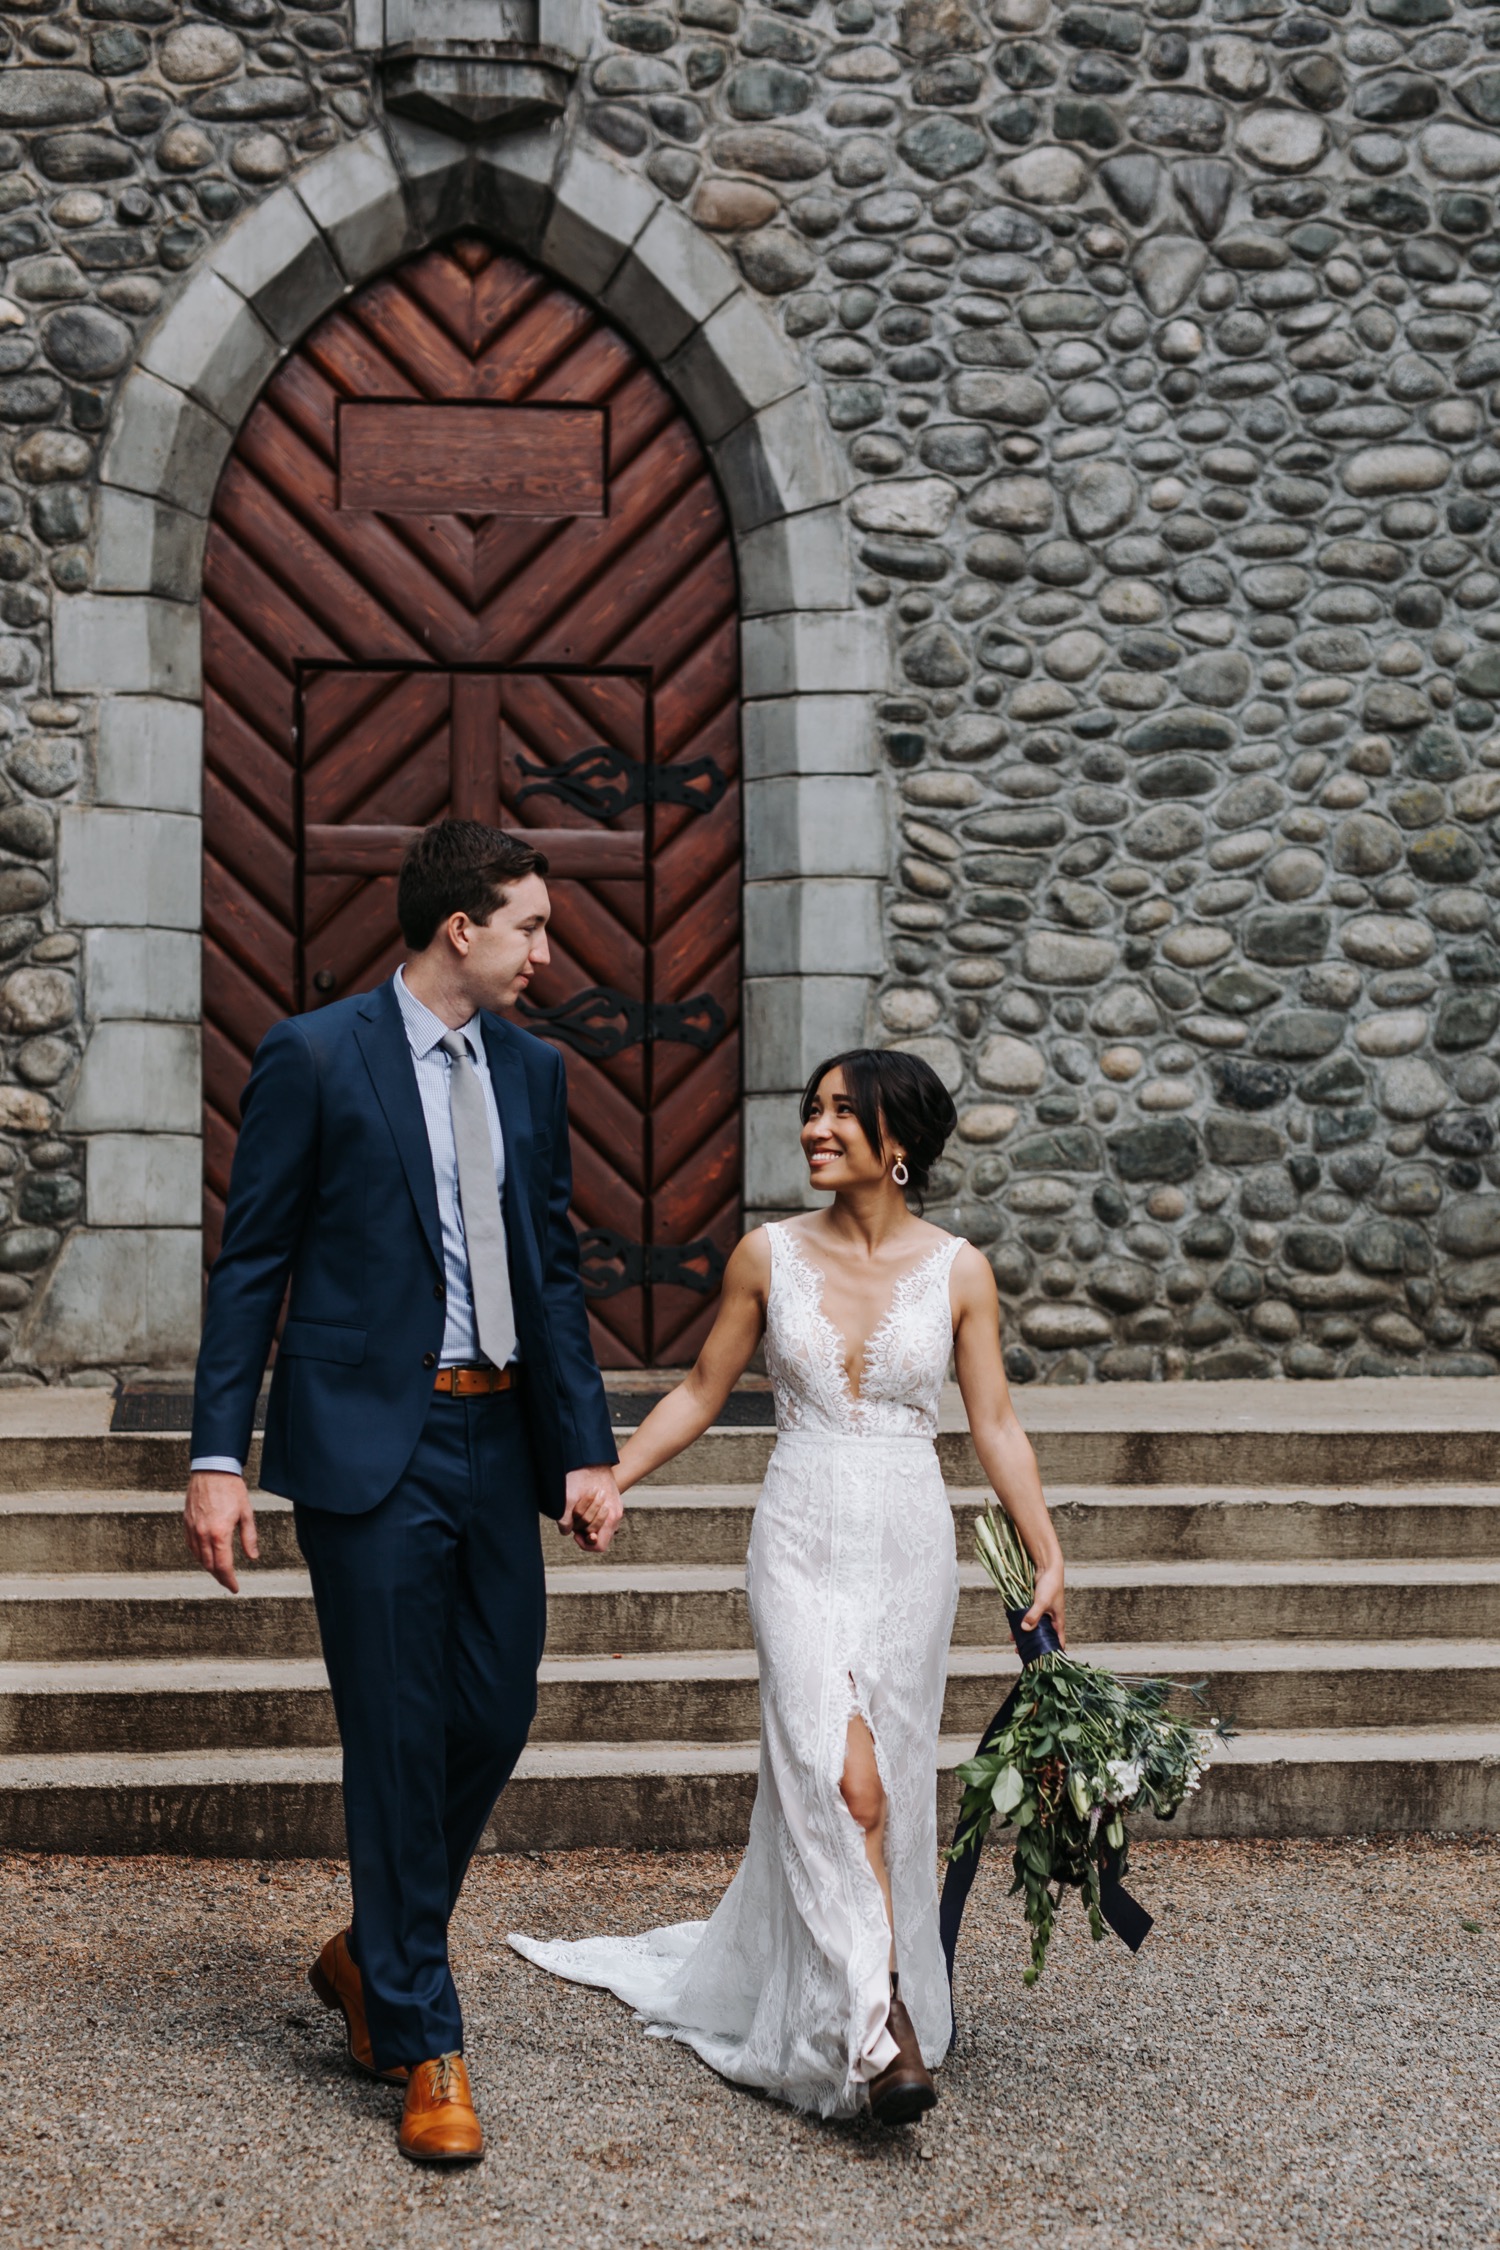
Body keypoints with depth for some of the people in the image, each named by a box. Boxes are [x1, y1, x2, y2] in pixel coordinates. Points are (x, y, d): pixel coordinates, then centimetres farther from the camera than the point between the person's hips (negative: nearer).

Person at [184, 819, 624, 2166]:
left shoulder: (531, 1070, 11)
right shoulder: (315, 1057, -6)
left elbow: (555, 1269, 14)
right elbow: (251, 1268, -5)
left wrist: (587, 1448, 7)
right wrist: (219, 1459, -10)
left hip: (497, 1439, 6)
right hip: (370, 1444, -6)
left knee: (497, 1718, 8)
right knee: (399, 1741, -1)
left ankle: (373, 1957, 32)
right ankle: (424, 2047, 10)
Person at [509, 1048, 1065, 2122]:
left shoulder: (957, 1272, 0)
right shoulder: (769, 1255, 1)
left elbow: (997, 1428, 3)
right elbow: (701, 1394, 10)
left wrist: (1050, 1556, -3)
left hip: (909, 1547, 1)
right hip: (801, 1541, -1)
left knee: (888, 1785, 6)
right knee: (839, 1778, -16)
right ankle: (879, 2019, -15)